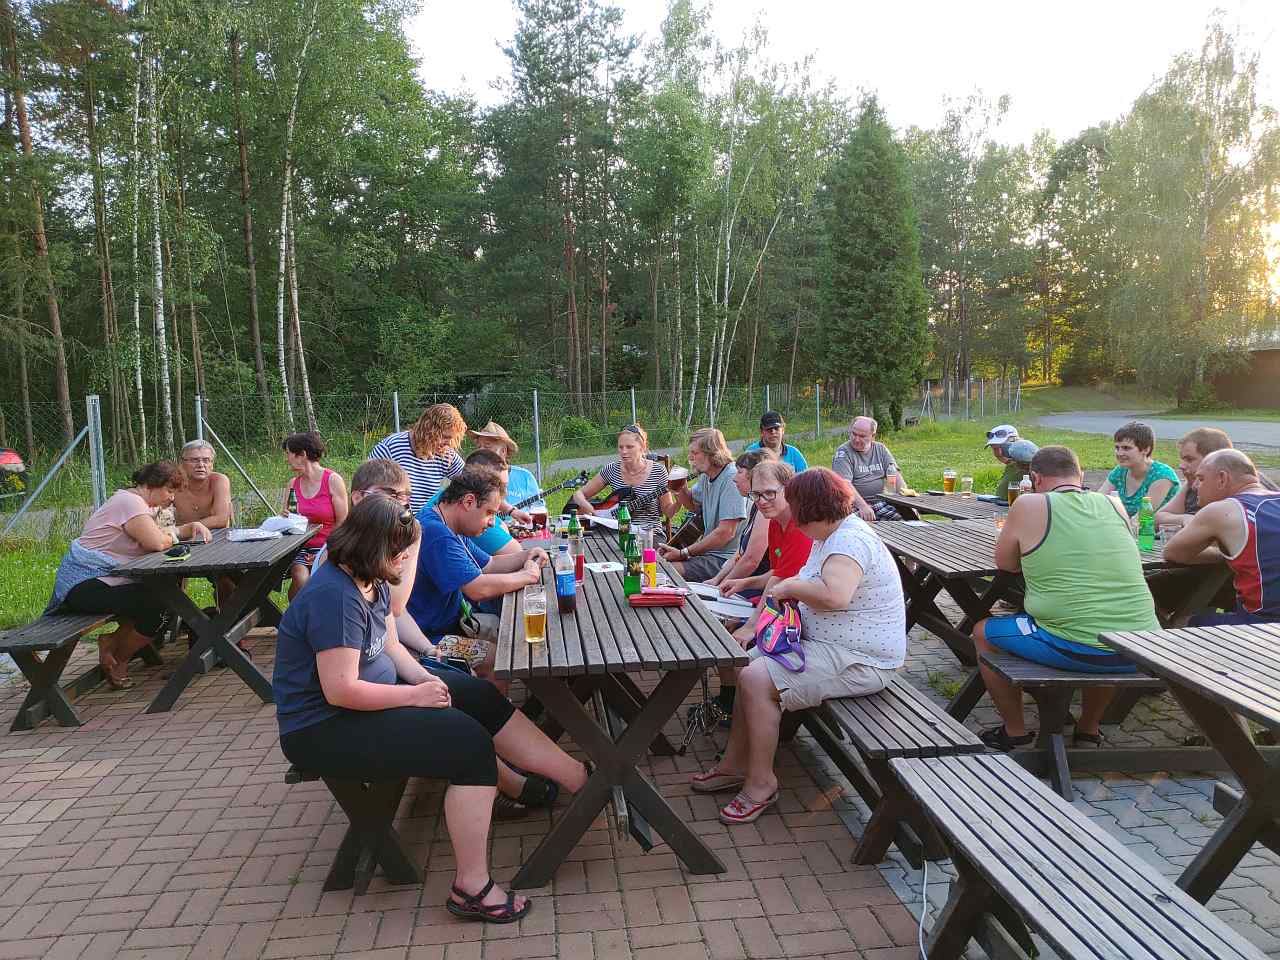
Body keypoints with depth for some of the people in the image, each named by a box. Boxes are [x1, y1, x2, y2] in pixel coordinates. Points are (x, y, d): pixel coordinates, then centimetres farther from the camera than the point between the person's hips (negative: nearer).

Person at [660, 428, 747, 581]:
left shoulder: (732, 479, -19)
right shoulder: (707, 477, 10)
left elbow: (725, 533, -24)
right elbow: (692, 505, 30)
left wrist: (683, 553, -18)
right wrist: (681, 488, 6)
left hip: (724, 559, -9)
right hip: (707, 550, 9)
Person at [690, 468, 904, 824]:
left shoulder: (851, 540, -22)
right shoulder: (831, 536, 11)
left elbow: (835, 595, -39)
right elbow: (815, 588, 21)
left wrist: (790, 586, -22)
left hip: (859, 662, -11)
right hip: (824, 644, 11)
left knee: (757, 678, -20)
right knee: (749, 662, 9)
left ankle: (761, 782, -5)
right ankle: (736, 764, 16)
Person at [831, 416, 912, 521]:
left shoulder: (881, 449, 14)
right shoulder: (843, 452, -3)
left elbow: (894, 473, 8)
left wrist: (904, 490, -13)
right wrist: (862, 506, -29)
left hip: (880, 501, 5)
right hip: (854, 504, -5)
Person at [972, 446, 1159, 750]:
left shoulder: (1029, 505, -5)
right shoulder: (1114, 505, 9)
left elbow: (1005, 563, 8)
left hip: (1076, 650, -5)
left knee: (983, 633, 17)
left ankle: (1015, 732, 29)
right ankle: (1088, 729, 44)